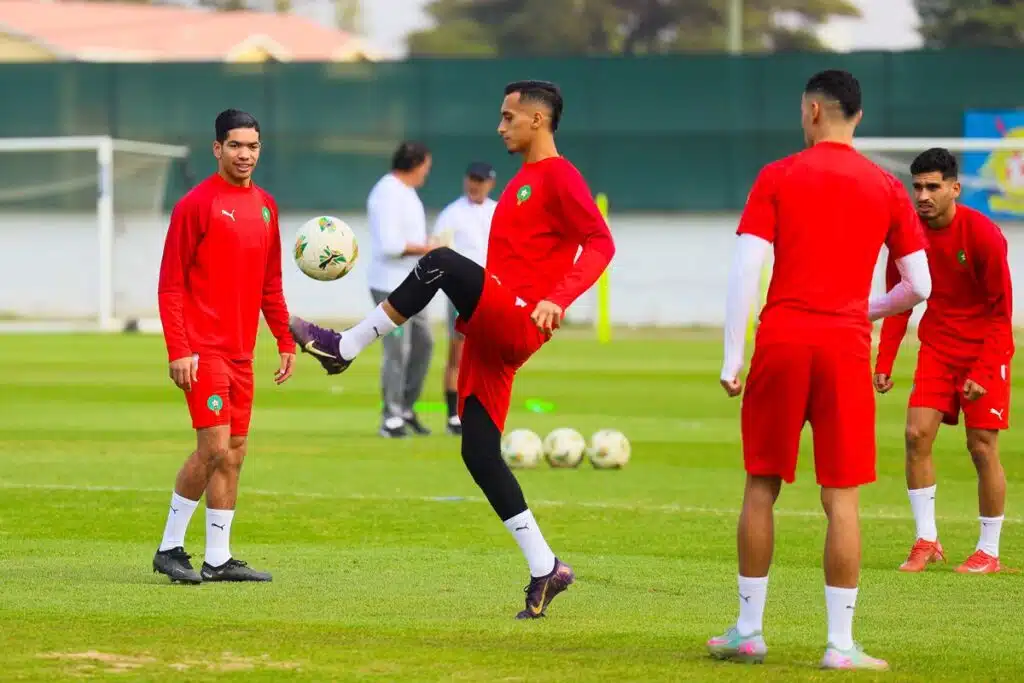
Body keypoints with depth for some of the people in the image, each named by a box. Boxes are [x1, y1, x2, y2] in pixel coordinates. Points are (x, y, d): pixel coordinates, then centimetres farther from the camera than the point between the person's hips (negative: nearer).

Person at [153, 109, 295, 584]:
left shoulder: (265, 206, 13)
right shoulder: (196, 204, -8)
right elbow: (170, 284, -9)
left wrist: (285, 341, 15)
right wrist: (178, 351, -16)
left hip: (240, 351, 7)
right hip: (203, 349, -7)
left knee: (235, 452, 7)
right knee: (215, 447, -12)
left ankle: (219, 560, 12)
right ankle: (170, 547, 1)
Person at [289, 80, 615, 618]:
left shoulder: (559, 176, -5)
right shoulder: (521, 181, 25)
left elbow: (600, 243, -16)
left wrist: (556, 300, -28)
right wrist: (473, 312, 28)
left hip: (517, 325, -10)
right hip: (492, 334, 10)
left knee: (441, 263, -28)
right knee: (479, 452, 3)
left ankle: (345, 347, -20)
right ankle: (545, 569, 5)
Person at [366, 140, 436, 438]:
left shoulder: (405, 191, 14)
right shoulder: (388, 193, -18)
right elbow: (389, 244, -25)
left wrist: (427, 248, 7)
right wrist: (426, 249, -16)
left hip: (409, 284, 10)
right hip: (391, 285, -10)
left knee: (423, 342, 12)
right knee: (398, 351, -6)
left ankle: (406, 409, 21)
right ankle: (391, 421, 1)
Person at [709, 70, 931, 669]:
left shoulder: (777, 178, 2)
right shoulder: (886, 189, 6)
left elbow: (746, 269, -5)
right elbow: (920, 286, 5)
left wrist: (732, 356, -1)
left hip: (781, 342, 0)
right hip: (846, 349, 0)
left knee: (762, 486, 11)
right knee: (842, 498, 1)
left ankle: (748, 631, 16)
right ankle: (841, 644, 0)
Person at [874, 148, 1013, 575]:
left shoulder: (983, 235, -18)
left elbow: (1001, 311, -13)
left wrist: (983, 373, -20)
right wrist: (884, 363, -4)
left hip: (984, 351, -4)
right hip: (937, 348, 4)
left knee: (982, 448, -5)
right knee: (917, 433, -9)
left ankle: (989, 552, 6)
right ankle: (926, 542, -1)